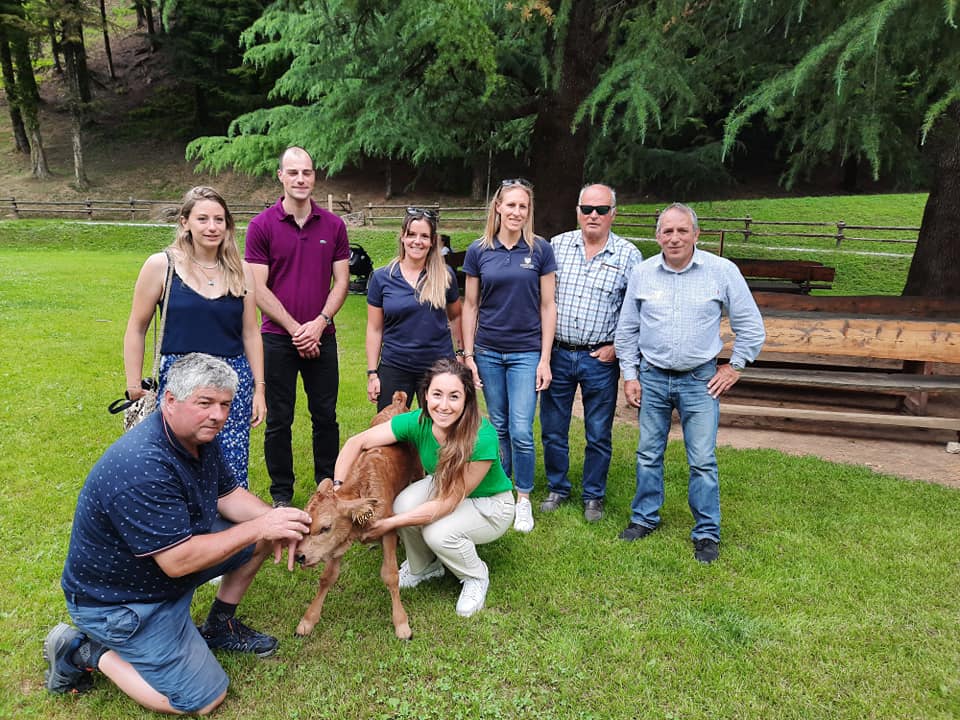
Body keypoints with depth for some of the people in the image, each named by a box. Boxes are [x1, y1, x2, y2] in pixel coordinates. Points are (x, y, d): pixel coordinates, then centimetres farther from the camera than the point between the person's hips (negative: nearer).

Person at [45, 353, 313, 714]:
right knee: (205, 698, -6)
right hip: (119, 599, -9)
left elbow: (227, 495, 4)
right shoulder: (142, 467, -35)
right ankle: (86, 651, 6)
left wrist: (275, 522, -15)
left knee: (263, 536, 2)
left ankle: (219, 627, 18)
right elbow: (178, 561, -33)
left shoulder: (199, 437, -5)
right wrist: (259, 527, -29)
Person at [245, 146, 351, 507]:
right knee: (279, 420, 8)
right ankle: (281, 494, 22)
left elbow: (341, 280, 4)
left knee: (326, 416, 10)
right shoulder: (262, 226, -3)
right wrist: (295, 329, -11)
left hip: (322, 337, 2)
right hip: (277, 338, -2)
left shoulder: (333, 225, 4)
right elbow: (258, 288, -6)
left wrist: (320, 322, -10)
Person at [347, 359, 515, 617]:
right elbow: (356, 443, -17)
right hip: (444, 489, 4)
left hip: (491, 505, -4)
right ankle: (423, 567, 5)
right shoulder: (418, 422, -22)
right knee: (404, 504, -27)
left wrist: (389, 523, -34)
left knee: (439, 532, -32)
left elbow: (447, 503, -33)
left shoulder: (482, 438, -36)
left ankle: (476, 577, 2)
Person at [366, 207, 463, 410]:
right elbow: (374, 329, 2)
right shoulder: (381, 278, -1)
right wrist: (372, 373, 1)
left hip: (439, 366, 0)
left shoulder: (445, 276, 0)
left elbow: (455, 316, 14)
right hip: (394, 369, 0)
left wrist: (462, 352, 10)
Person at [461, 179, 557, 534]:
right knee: (498, 428, 11)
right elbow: (470, 305, 5)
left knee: (521, 431, -5)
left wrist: (545, 358, -5)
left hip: (526, 352, -1)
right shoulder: (478, 250, 0)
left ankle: (523, 499, 15)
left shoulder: (540, 249, -3)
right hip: (488, 352, 2)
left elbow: (547, 305, -1)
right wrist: (467, 354, 2)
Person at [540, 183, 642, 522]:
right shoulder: (557, 245, 2)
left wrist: (617, 347, -6)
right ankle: (557, 488, 31)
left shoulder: (628, 254, -2)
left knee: (599, 434, 9)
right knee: (552, 430, 12)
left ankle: (594, 496, 28)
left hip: (600, 358, -2)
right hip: (557, 354, 2)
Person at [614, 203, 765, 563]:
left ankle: (707, 533, 15)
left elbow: (750, 325, 4)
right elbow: (627, 329, 8)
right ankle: (644, 518, 29)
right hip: (652, 378, 3)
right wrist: (629, 375, 6)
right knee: (648, 454, 12)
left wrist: (735, 366, 1)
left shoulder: (722, 271, -6)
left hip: (699, 381, -2)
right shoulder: (642, 273, 1)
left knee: (703, 461, 0)